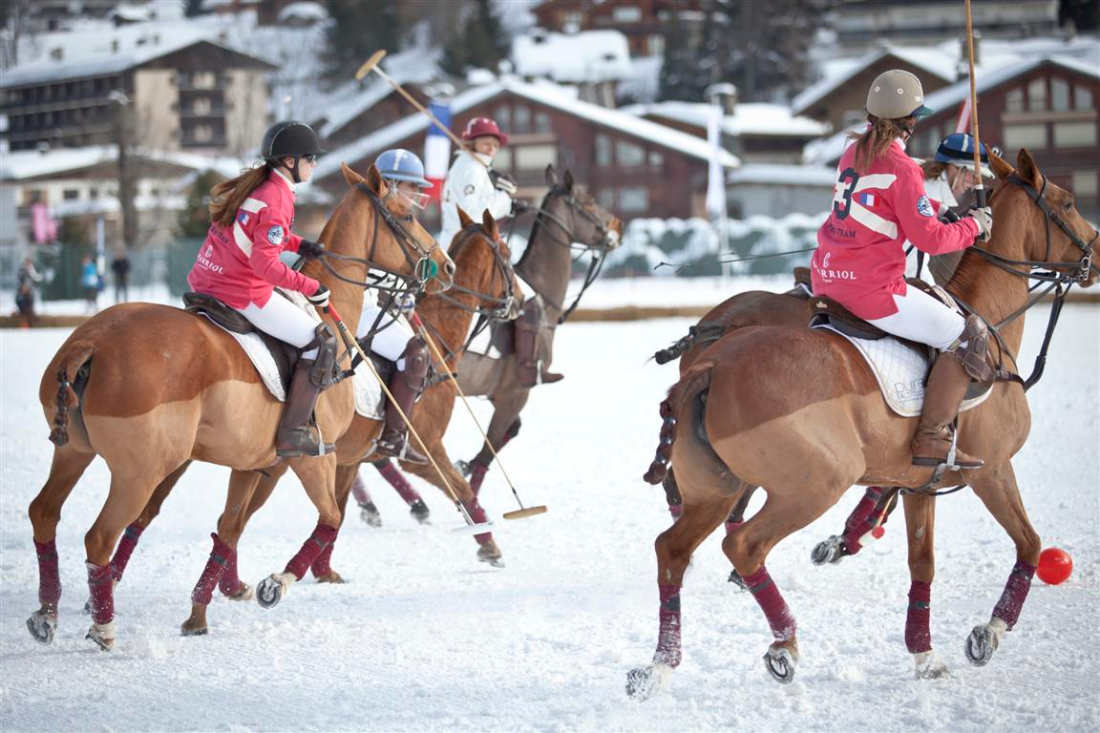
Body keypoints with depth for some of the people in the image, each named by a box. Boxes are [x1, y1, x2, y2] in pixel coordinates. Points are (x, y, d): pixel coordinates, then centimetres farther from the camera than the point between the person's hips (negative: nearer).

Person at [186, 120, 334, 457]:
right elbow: (264, 263, -25)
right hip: (244, 294, -10)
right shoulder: (277, 200, -18)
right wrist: (310, 287, -19)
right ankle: (293, 432, -8)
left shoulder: (252, 185, 10)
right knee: (322, 341, -4)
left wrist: (298, 244, 12)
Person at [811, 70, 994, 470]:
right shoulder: (901, 168, -16)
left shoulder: (854, 152, 10)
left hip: (827, 277, 9)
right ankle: (931, 438, -5)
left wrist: (941, 210, 22)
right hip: (872, 287, -9)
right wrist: (973, 225, 2)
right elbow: (930, 239, -14)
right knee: (967, 336, -2)